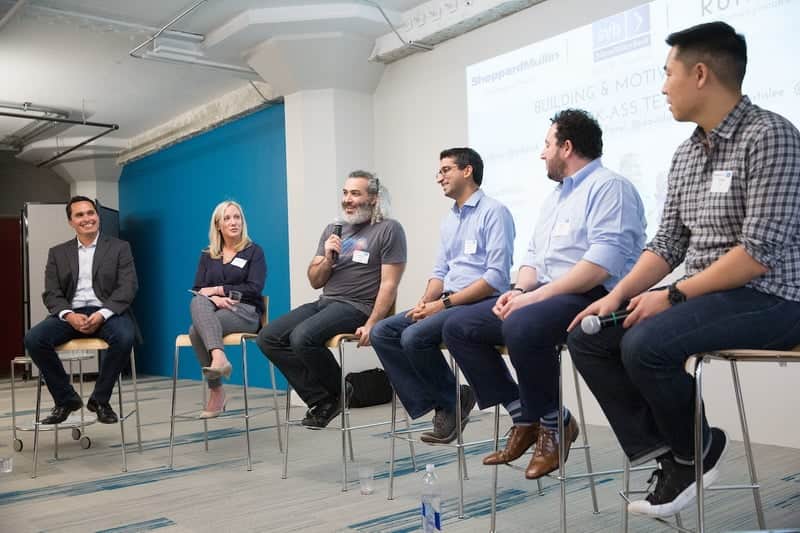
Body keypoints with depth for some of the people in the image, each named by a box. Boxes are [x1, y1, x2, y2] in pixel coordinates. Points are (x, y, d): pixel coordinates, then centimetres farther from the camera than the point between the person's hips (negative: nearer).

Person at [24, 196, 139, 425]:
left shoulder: (119, 248, 8)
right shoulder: (58, 253, 16)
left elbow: (127, 288, -3)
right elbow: (51, 293, 7)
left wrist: (102, 314, -19)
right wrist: (69, 315, -15)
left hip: (108, 312, -2)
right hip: (71, 314, 3)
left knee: (124, 337, -35)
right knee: (33, 339, -24)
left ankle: (100, 399, -12)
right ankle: (66, 399, -6)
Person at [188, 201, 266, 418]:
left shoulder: (253, 251, 8)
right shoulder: (207, 255, 18)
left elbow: (254, 288, -4)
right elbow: (198, 290, 8)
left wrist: (218, 290, -8)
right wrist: (214, 299, -15)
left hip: (245, 312, -4)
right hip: (213, 310, 4)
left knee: (196, 330, -30)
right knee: (198, 302, -33)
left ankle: (216, 393, -29)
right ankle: (219, 357, -44)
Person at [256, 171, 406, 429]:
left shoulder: (389, 230, -2)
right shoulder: (332, 230, 16)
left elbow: (389, 284, -10)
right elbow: (315, 282, 15)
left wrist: (371, 324, -20)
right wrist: (327, 259, -5)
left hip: (357, 308, -7)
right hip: (325, 302, 7)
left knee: (302, 337, -29)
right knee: (268, 337, -8)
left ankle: (339, 392, -3)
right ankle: (320, 398, -3)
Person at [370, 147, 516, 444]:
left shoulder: (494, 212, -7)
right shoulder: (448, 220, 20)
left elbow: (496, 276, -16)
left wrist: (443, 303, -18)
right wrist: (425, 301, -2)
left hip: (480, 304, -8)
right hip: (449, 303, 9)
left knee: (414, 336, -28)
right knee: (381, 333, -7)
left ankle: (453, 401, -3)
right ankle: (436, 403, -6)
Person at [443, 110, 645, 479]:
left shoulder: (609, 187, -7)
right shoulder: (554, 196, 24)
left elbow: (604, 262, -20)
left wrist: (537, 295, -21)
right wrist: (519, 291, 0)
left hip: (592, 297, -9)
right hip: (542, 297, 10)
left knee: (521, 327, -37)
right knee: (458, 327, -2)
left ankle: (553, 423, -12)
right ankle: (524, 417, -2)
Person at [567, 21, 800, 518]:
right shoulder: (686, 153, 11)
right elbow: (668, 243, 11)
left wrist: (673, 295, -19)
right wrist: (617, 294, -3)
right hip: (705, 295, 8)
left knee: (646, 343, -29)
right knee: (587, 338, -3)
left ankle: (693, 450, -1)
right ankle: (661, 447, -1)